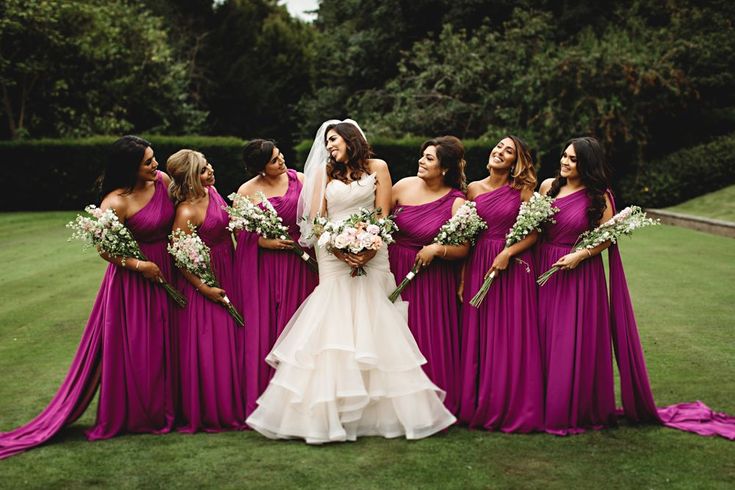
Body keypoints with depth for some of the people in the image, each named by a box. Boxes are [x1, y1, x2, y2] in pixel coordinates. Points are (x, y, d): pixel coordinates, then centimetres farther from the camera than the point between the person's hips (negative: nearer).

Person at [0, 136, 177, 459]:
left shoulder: (162, 180, -3)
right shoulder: (117, 203, -22)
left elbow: (175, 218, 12)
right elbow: (105, 250, -15)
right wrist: (138, 265, -18)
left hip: (163, 273, 7)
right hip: (131, 280, -7)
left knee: (159, 344, 16)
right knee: (130, 347, 4)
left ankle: (159, 411, 30)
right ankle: (129, 416, 19)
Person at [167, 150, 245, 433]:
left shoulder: (211, 191, 2)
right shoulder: (187, 212, -23)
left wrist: (237, 266, 16)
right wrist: (205, 289, -16)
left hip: (228, 272, 9)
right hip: (205, 278, -9)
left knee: (230, 340, 15)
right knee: (207, 347, 0)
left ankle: (231, 407, 28)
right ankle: (210, 414, 14)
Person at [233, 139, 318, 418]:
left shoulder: (299, 180, 4)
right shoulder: (246, 192, -1)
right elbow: (238, 233, 2)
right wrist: (262, 241, -12)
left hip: (298, 263, 2)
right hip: (261, 267, -1)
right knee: (262, 330, 0)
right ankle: (261, 403, 10)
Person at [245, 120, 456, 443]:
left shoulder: (377, 168, 10)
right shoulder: (324, 173, 14)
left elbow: (383, 215, 2)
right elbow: (316, 219, 5)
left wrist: (369, 251, -13)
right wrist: (339, 250, -11)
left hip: (372, 257, -1)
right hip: (334, 258, 1)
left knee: (374, 331, -2)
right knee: (332, 329, -5)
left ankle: (381, 411, 3)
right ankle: (328, 413, -3)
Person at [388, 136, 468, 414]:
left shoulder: (457, 204, -10)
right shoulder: (404, 186, -1)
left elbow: (463, 249, -8)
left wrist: (437, 249, -23)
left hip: (431, 280, -3)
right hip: (395, 270, 3)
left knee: (429, 341, 1)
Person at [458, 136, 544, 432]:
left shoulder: (523, 190, -1)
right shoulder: (474, 189, 7)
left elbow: (534, 232, -4)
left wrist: (508, 253, -16)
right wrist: (463, 277, 3)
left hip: (514, 268, -3)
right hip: (479, 266, 3)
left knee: (513, 339, -1)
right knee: (479, 338, 6)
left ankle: (513, 409, 10)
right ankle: (481, 407, 16)